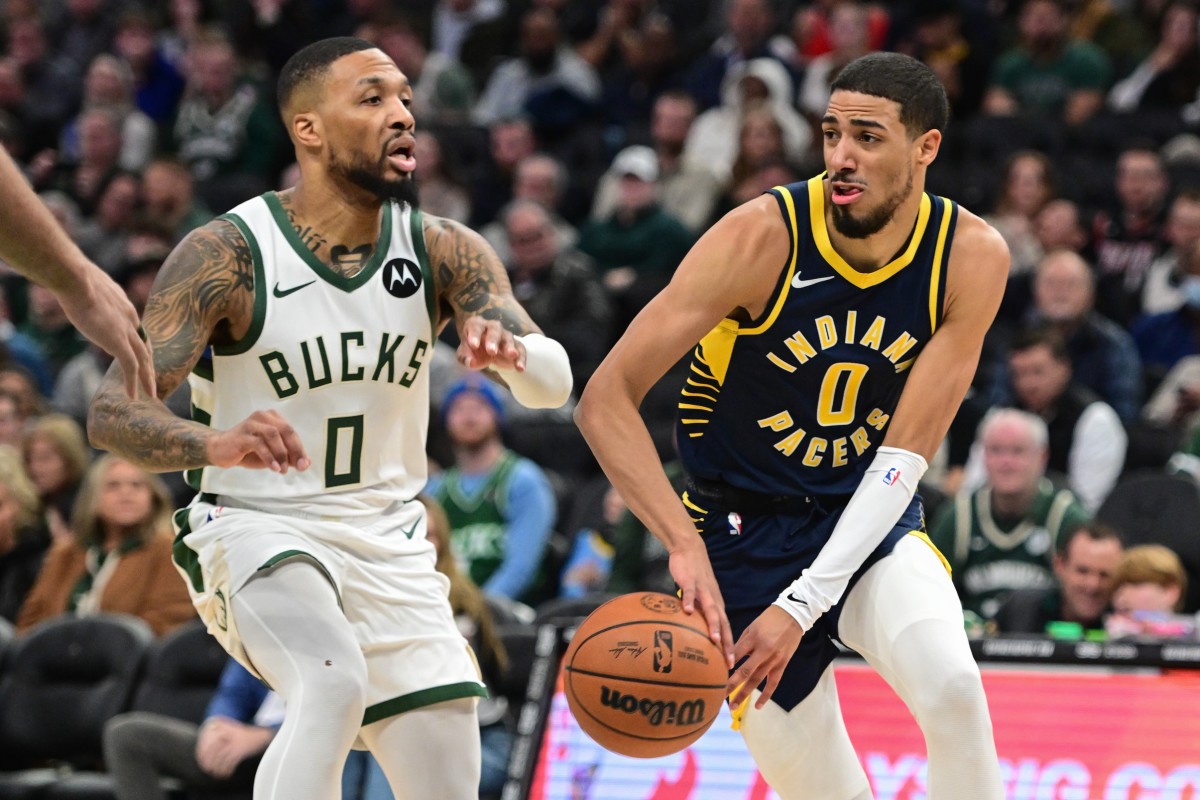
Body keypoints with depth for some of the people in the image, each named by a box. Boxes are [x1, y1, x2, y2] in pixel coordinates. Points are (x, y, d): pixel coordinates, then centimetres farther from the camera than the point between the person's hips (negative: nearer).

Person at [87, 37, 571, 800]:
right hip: (257, 533, -5)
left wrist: (511, 353, -39)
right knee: (335, 681, -35)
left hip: (390, 544, 5)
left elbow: (555, 380, -14)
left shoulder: (444, 252, -3)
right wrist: (217, 443, -44)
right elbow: (113, 408, -22)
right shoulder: (227, 255, -15)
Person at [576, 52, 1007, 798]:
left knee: (952, 687, -29)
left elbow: (906, 452, -16)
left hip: (871, 515, 1)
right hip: (748, 528, -1)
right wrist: (686, 547, -36)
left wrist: (805, 603, -24)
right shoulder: (763, 237, -21)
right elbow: (607, 399, -23)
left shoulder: (971, 256, -15)